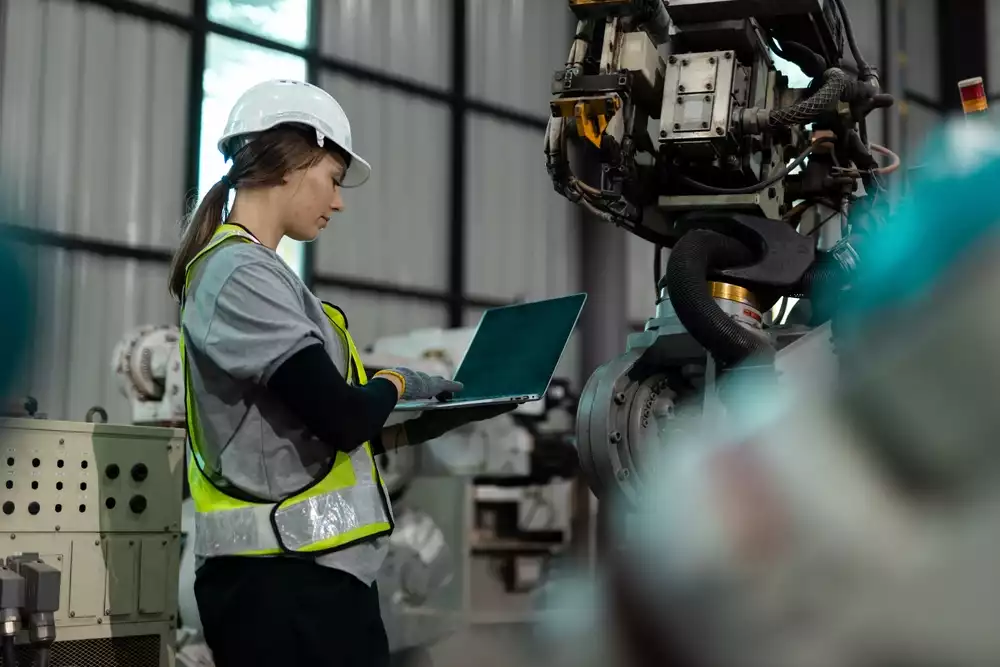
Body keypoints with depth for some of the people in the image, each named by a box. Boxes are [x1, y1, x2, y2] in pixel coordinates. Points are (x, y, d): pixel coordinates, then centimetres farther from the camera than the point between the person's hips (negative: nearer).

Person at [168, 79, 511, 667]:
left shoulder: (247, 271, 17)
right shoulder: (242, 274, -14)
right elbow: (343, 418, -21)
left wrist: (423, 425, 10)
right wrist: (394, 386, -1)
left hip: (309, 571, 10)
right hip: (285, 582, -10)